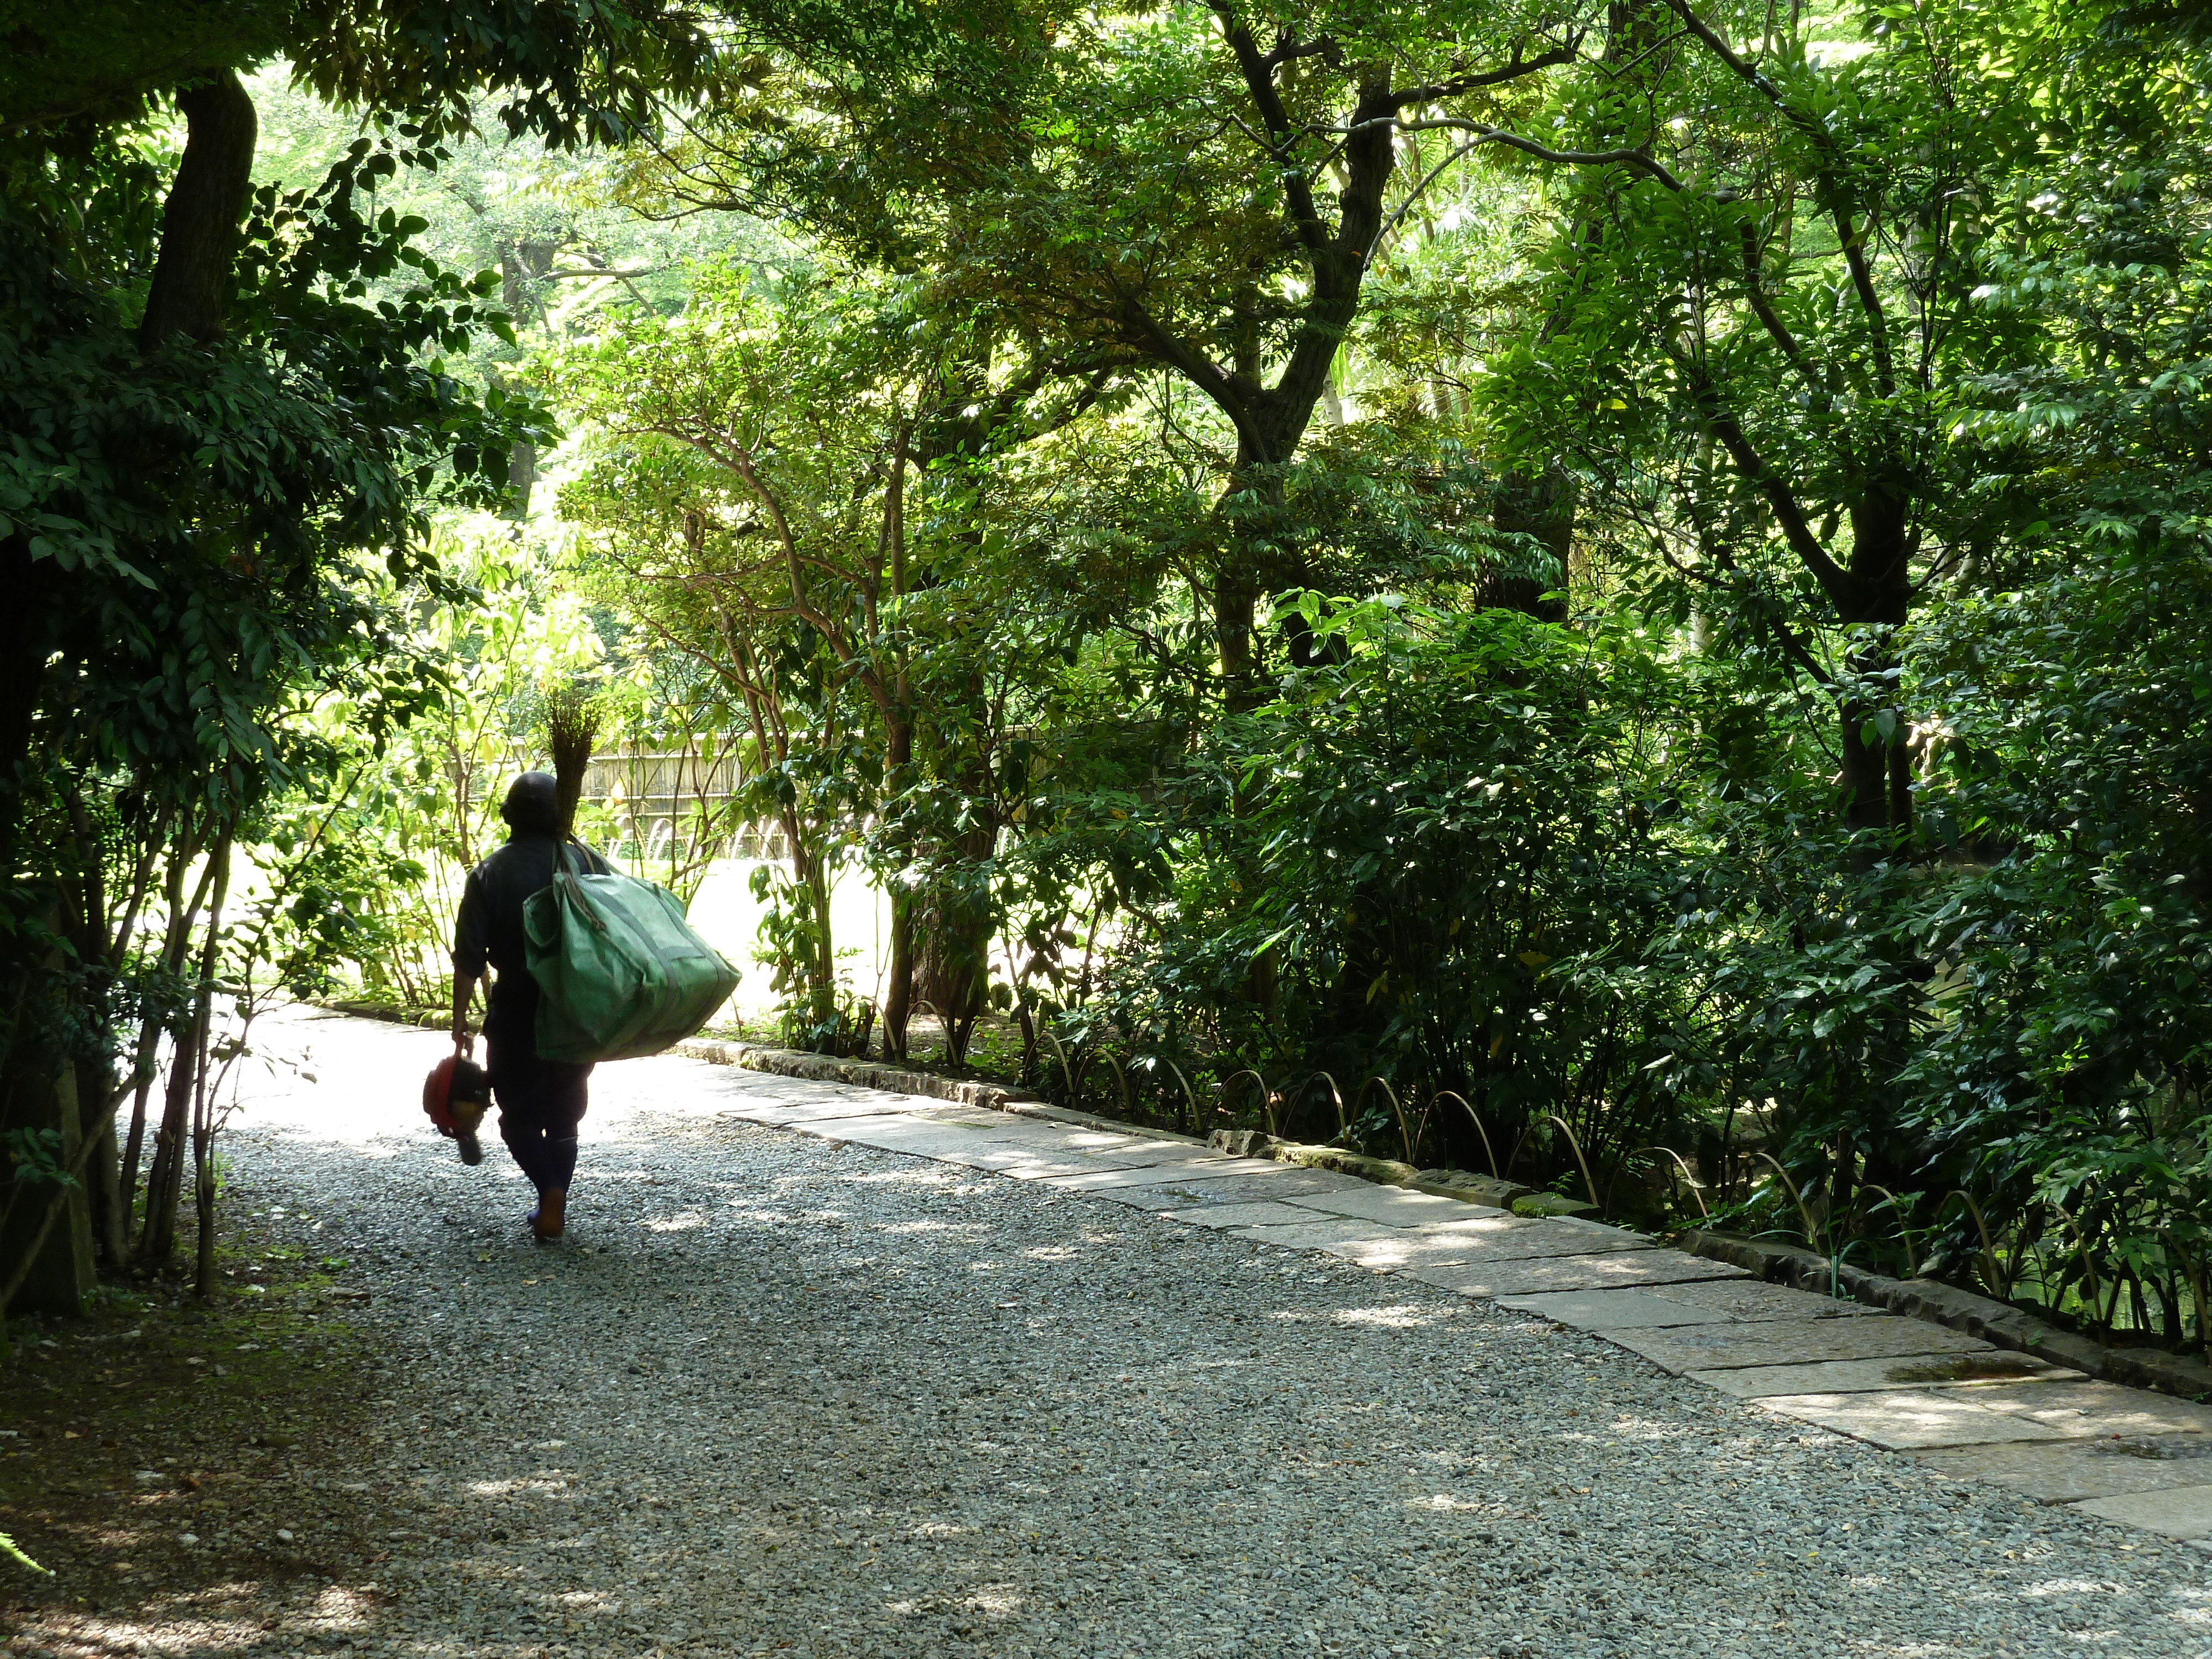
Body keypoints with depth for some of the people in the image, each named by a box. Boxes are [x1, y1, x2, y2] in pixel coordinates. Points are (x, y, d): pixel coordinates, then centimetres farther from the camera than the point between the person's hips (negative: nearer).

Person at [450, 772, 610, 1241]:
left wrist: (460, 1021, -1)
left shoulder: (491, 874, -4)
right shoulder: (589, 863, 0)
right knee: (564, 1114, 16)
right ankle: (555, 1207, 18)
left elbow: (468, 959, -7)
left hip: (517, 1012, -2)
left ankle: (550, 1190, -15)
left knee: (519, 1112, 8)